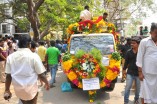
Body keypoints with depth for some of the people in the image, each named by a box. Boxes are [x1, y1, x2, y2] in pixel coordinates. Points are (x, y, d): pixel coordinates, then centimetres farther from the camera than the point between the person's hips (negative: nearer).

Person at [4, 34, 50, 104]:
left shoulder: (10, 57, -5)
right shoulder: (34, 56, -16)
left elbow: (8, 75, -1)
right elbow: (41, 75, -12)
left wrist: (7, 90, 10)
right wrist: (47, 83, 6)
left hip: (18, 89, 3)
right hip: (31, 89, -3)